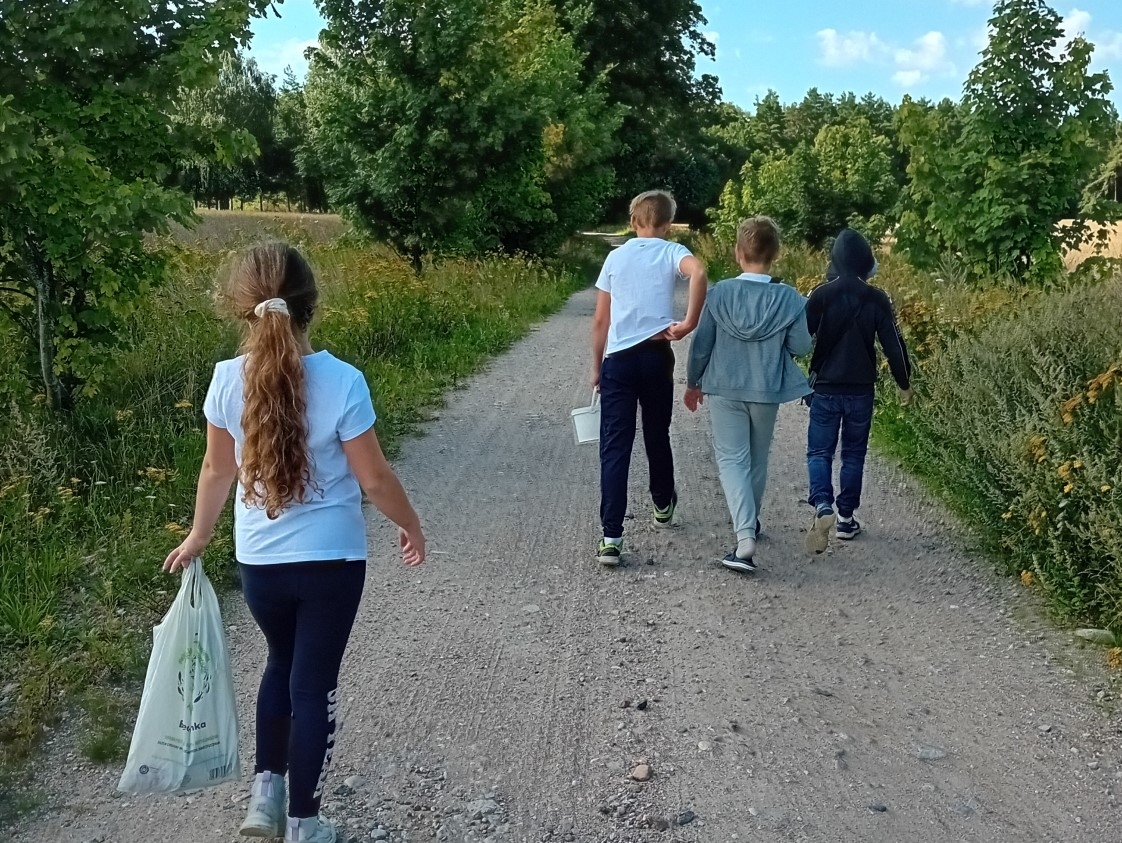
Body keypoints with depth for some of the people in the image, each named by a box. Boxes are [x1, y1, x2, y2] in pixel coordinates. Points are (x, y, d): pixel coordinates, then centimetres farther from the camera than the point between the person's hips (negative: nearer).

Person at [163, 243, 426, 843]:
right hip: (331, 561, -3)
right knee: (314, 683, 10)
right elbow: (374, 479, -12)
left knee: (282, 664, 27)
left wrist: (199, 535, 19)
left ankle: (265, 791, 26)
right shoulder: (342, 381, -19)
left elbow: (218, 470, 2)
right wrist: (411, 527, 6)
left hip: (258, 561, 3)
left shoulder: (227, 379, -10)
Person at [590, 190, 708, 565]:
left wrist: (596, 367, 18)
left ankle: (611, 536, -10)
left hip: (618, 359, 1)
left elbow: (600, 320, 9)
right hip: (656, 355, 0)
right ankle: (663, 504, 43)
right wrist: (689, 323, -17)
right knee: (657, 435, 20)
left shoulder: (616, 257, 9)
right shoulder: (672, 252, 2)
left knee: (615, 447, -2)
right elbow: (699, 272, -23)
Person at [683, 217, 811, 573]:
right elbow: (801, 347, -6)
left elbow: (701, 343, -5)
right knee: (757, 458, 20)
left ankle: (745, 538, -17)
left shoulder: (719, 293, -10)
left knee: (732, 459, 0)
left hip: (724, 389, -1)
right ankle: (750, 522, 39)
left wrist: (693, 382, 10)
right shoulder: (788, 299, -10)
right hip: (766, 391, 1)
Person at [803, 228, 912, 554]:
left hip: (825, 386, -2)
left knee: (819, 451, 5)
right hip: (861, 389, 2)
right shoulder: (877, 299, -4)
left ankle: (822, 505, -19)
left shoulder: (822, 294, -8)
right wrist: (905, 384, 10)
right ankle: (846, 518, 18)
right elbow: (893, 344, -2)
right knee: (854, 453, 14)